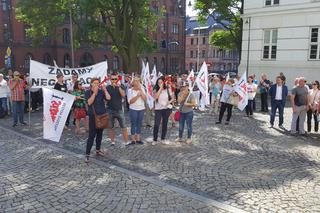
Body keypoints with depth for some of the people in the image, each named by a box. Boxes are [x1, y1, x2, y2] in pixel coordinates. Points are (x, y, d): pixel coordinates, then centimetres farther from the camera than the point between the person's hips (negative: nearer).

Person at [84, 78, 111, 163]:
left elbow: (108, 98, -11)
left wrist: (105, 90, -15)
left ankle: (98, 150, 30)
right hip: (93, 116, -4)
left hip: (102, 115, 4)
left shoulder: (101, 91, 2)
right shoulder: (87, 92, -3)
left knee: (99, 134, 14)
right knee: (91, 135, -8)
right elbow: (89, 102, -18)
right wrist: (94, 92, -21)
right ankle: (87, 154, -3)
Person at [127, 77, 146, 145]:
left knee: (139, 124, 7)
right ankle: (133, 139, 6)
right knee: (133, 124, -1)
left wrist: (140, 90, -12)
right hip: (133, 109, -3)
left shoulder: (142, 89, 6)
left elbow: (145, 99, -6)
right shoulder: (130, 90, -3)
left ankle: (138, 139, 14)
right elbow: (130, 101, -11)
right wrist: (137, 96, -20)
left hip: (141, 109, 4)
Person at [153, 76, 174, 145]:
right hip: (158, 109, -2)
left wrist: (170, 101, -13)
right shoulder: (156, 90, -2)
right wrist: (160, 88, -18)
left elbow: (172, 98, 8)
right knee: (156, 125, -7)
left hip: (166, 109, 2)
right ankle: (155, 140, 8)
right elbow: (155, 97, -21)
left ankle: (163, 139, 24)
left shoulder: (168, 90, 1)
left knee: (165, 124, 10)